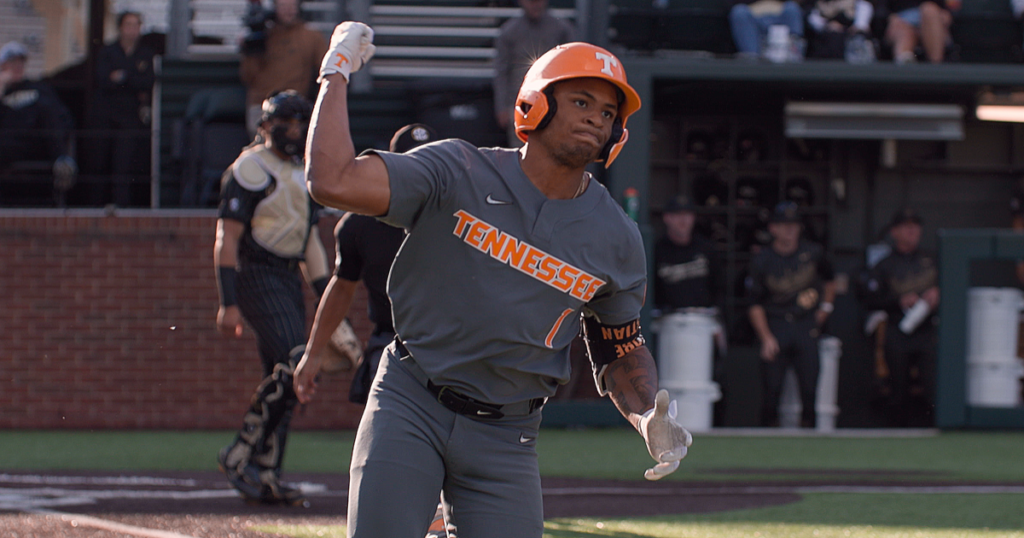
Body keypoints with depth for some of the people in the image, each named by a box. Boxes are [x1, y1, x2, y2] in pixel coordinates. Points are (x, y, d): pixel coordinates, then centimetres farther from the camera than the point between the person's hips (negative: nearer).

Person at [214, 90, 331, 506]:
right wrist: (228, 303, -18)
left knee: (282, 379, 5)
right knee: (293, 365, -20)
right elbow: (227, 239, -12)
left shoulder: (304, 175, 18)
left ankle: (266, 476, 9)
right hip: (258, 274, -8)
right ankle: (240, 455, -13)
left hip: (289, 279, 8)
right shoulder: (251, 170, -8)